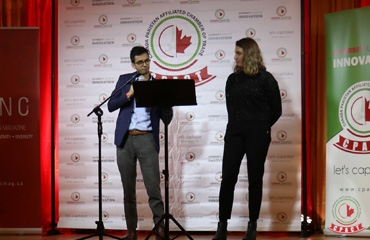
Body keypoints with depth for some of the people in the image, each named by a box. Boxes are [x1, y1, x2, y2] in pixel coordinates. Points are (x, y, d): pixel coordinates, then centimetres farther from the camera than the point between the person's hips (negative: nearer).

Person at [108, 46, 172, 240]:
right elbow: (111, 106, 3)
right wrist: (128, 94, -11)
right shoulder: (124, 80, 12)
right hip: (125, 139, 1)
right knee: (128, 188, 6)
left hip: (147, 139, -1)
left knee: (153, 185, -10)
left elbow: (166, 119, 6)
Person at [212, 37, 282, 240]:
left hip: (257, 132, -3)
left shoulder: (265, 79, -3)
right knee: (228, 177, -4)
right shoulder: (233, 79, 10)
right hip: (235, 131, 4)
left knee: (255, 179, 3)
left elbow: (276, 109, 4)